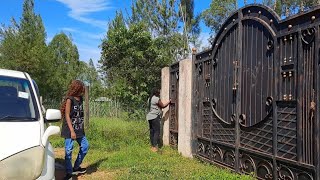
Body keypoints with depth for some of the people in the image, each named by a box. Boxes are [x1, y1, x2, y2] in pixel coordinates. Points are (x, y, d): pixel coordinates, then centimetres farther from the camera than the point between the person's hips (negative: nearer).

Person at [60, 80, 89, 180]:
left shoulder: (80, 99, 7)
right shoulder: (69, 100, -13)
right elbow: (67, 116, -14)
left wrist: (82, 128, 14)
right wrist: (72, 131, -17)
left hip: (79, 129, 8)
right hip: (70, 130, -7)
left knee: (85, 146, 11)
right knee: (69, 150, -1)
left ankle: (76, 167, 26)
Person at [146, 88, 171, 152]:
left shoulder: (149, 99, 17)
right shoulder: (156, 98, -10)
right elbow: (163, 106, -4)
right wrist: (169, 101, 9)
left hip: (149, 117, 9)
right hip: (155, 117, -9)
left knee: (152, 131, 10)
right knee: (156, 132, -8)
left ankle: (152, 146, 13)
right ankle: (155, 147, -10)